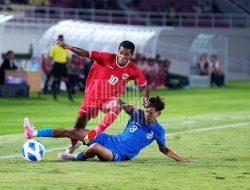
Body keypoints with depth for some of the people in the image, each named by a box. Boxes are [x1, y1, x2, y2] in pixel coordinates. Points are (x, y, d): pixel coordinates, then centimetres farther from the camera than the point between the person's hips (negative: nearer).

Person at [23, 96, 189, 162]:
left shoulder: (158, 131, -5)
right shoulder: (138, 114, 1)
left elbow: (164, 149, 8)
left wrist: (180, 160, 1)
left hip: (119, 155, -5)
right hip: (110, 140, 5)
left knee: (95, 147, -38)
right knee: (71, 132, -2)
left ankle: (78, 158, -6)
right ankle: (34, 133, 1)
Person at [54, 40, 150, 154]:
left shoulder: (133, 70, -11)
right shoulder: (108, 58, -16)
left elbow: (145, 85, 0)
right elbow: (86, 54, -19)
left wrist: (145, 98, -20)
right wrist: (68, 47, -31)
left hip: (109, 99, 0)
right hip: (92, 96, 0)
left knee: (117, 105, -38)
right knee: (78, 127, 5)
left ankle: (96, 132, -31)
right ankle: (74, 144, 40)